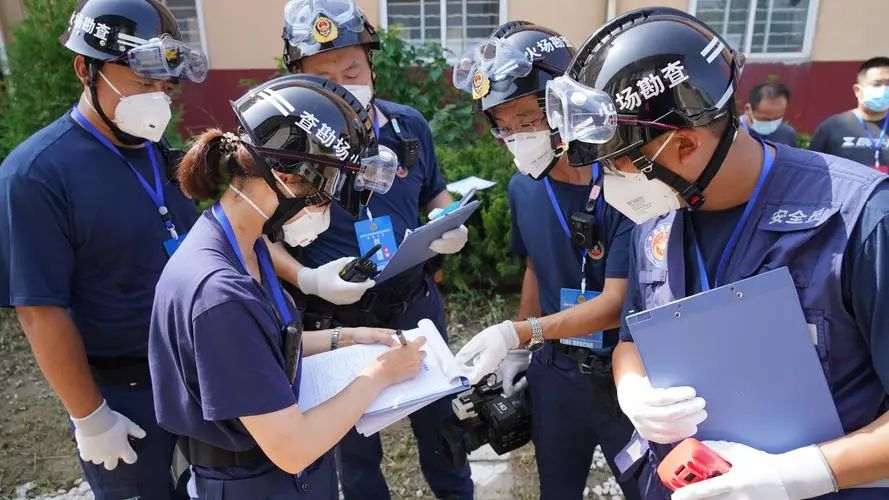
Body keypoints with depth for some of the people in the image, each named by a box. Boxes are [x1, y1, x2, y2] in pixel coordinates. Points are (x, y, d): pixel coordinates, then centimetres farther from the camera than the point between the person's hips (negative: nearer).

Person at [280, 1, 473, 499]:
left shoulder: (409, 125, -4)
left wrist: (451, 228, -8)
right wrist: (307, 279, -25)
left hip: (416, 305, 4)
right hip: (338, 322, -3)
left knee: (440, 420, 25)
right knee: (355, 444, 20)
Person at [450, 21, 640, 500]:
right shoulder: (523, 187, -3)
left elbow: (615, 305, -23)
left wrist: (518, 332, -32)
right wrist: (520, 350, 11)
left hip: (623, 374, -5)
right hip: (553, 372, 5)